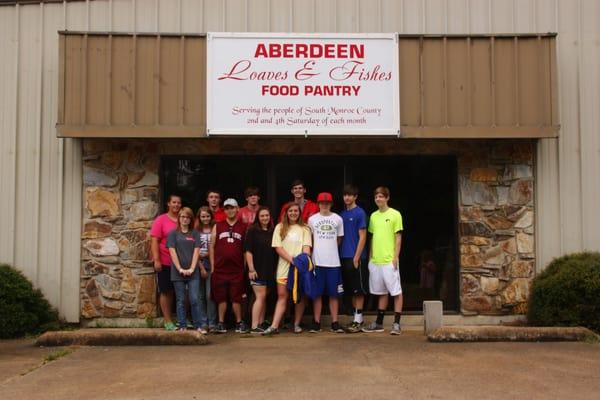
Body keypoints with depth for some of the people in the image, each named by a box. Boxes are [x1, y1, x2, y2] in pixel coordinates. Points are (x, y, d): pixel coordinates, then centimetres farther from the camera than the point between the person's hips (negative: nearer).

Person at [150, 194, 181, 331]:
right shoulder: (161, 220, -3)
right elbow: (155, 241, -7)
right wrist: (156, 260, -14)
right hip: (165, 263, -3)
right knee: (166, 291, 5)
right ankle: (168, 321, 10)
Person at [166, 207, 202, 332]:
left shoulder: (195, 234, 9)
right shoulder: (173, 233, 5)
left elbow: (196, 251, 3)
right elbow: (172, 252, -1)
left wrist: (191, 268, -8)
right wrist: (180, 269, -9)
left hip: (193, 273, 1)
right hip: (178, 273, 0)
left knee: (194, 300, -4)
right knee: (180, 300, 4)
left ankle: (198, 326, 3)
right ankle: (182, 326, 11)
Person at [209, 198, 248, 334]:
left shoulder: (243, 227, 7)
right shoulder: (217, 226, 9)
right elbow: (211, 246, 8)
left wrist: (246, 266, 0)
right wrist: (212, 266, 1)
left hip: (237, 269, -1)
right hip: (220, 269, 1)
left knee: (236, 297, 2)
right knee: (221, 298, 4)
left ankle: (239, 323, 12)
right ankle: (221, 323, 11)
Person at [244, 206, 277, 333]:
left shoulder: (272, 232, 11)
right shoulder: (252, 231, -4)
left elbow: (276, 251, 17)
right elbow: (248, 251, -8)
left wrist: (275, 269, 12)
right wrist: (251, 269, -14)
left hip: (269, 270, 6)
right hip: (257, 270, -6)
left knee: (263, 297, 10)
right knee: (260, 296, -10)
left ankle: (261, 324, 17)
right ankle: (254, 326, -9)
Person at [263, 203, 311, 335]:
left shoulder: (304, 229, 9)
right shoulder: (280, 227, 9)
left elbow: (306, 247, -1)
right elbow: (278, 247, 0)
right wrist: (291, 259, -12)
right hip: (284, 267, 0)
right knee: (282, 296, -2)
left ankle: (297, 324, 13)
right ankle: (274, 326, -5)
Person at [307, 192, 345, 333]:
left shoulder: (338, 219, 5)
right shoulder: (312, 219, 5)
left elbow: (339, 239, 13)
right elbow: (310, 239, 14)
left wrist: (330, 249, 8)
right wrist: (319, 250, 10)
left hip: (333, 262, 0)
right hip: (317, 262, 0)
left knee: (334, 294, 2)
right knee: (317, 293, 3)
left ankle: (335, 323, 7)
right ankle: (316, 322, 9)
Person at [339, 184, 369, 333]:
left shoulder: (360, 213, -6)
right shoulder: (342, 214, 12)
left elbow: (362, 237, -10)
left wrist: (356, 257, -14)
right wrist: (339, 254, 8)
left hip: (356, 257, -6)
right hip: (344, 257, 6)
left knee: (358, 290, -1)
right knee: (352, 290, 11)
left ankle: (358, 320, 3)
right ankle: (356, 318, 18)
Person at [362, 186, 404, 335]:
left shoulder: (395, 214, -4)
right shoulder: (373, 216, 12)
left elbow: (398, 237, -6)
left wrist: (396, 257, -12)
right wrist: (370, 256, 12)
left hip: (389, 260, -6)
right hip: (375, 260, 6)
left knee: (396, 292, -2)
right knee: (381, 292, 13)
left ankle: (396, 324, 2)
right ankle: (379, 323, 19)